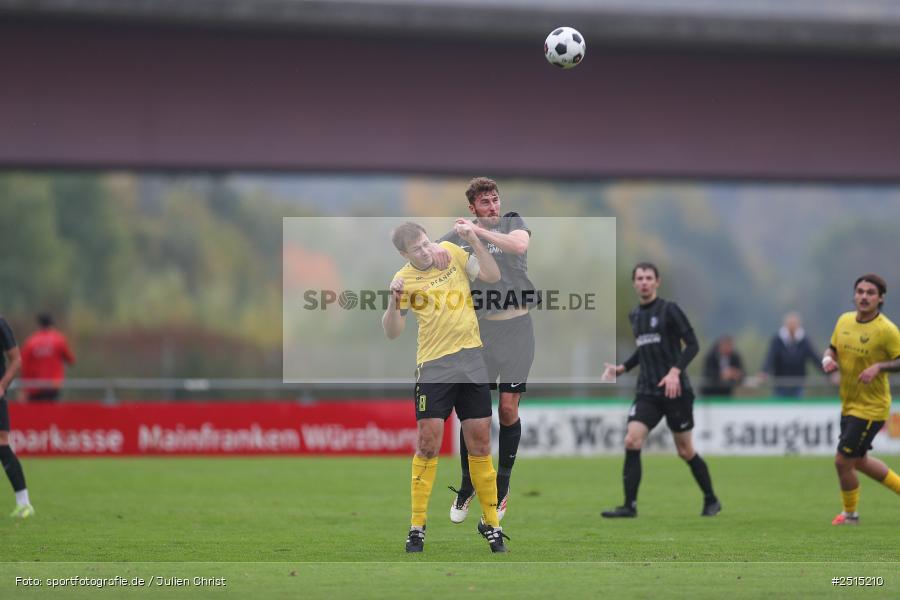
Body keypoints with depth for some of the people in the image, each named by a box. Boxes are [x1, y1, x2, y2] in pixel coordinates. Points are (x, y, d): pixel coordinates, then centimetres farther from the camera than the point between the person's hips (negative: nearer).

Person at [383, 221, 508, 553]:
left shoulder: (451, 252, 4)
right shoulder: (405, 279, -3)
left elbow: (492, 275, -3)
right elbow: (392, 332, -4)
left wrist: (475, 242, -14)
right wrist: (394, 301, -21)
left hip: (472, 360, 3)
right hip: (434, 366, -2)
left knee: (480, 441, 4)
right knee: (428, 442, -9)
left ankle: (490, 523, 15)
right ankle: (417, 527, 0)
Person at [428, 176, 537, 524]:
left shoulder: (513, 223, 2)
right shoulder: (460, 234, 6)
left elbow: (519, 245, -19)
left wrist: (480, 231, -27)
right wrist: (433, 249, -22)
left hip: (516, 329, -1)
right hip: (479, 329, 1)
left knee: (508, 409, -2)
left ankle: (501, 489, 13)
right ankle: (467, 486, 17)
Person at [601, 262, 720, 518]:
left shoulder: (668, 310, -7)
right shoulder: (635, 315, 12)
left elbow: (692, 344, -12)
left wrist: (675, 372, -24)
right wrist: (622, 368, 11)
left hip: (674, 390, -5)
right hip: (647, 392, 5)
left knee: (685, 451, 3)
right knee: (631, 441, -13)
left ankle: (711, 501, 22)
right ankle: (630, 505, -12)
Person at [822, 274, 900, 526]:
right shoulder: (844, 320, 2)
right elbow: (833, 348, 15)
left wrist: (878, 367, -30)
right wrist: (828, 359, -6)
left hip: (871, 408, -8)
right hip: (849, 403, 8)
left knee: (843, 460, -6)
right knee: (860, 461, 20)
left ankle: (850, 514, 16)